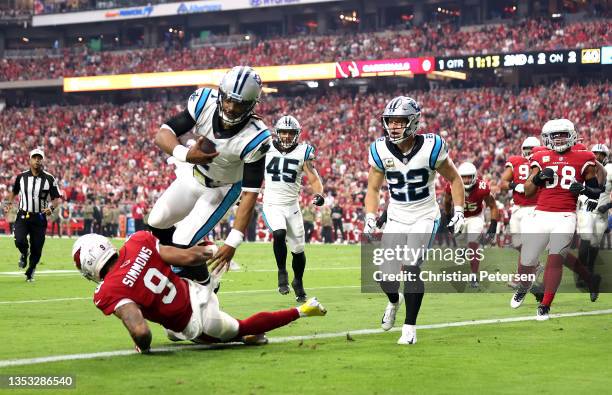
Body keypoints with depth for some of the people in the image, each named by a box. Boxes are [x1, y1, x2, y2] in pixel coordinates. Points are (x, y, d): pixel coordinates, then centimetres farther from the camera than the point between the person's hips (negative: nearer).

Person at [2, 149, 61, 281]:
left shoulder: (49, 179, -4)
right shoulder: (21, 177, 1)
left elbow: (56, 199, 0)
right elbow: (14, 192, 20)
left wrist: (51, 208, -20)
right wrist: (9, 203, 2)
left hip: (39, 218, 0)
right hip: (23, 216, 0)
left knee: (37, 249, 2)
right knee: (19, 241, -22)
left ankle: (30, 272, 28)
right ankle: (24, 254, 15)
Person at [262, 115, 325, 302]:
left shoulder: (303, 152, -1)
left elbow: (313, 178, -3)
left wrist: (319, 194, -22)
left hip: (292, 206, 1)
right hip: (272, 204, -1)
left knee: (298, 249, 5)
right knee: (279, 233, -29)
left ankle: (298, 282, 30)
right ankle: (282, 272, -9)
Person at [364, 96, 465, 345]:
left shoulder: (430, 147, -15)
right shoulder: (381, 150, -8)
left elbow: (454, 179, 0)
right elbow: (373, 189, 5)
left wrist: (459, 212, -7)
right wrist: (370, 219, -7)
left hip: (425, 217, -3)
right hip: (396, 218, 3)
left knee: (411, 268, -21)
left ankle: (410, 327, -8)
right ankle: (394, 301, 35)